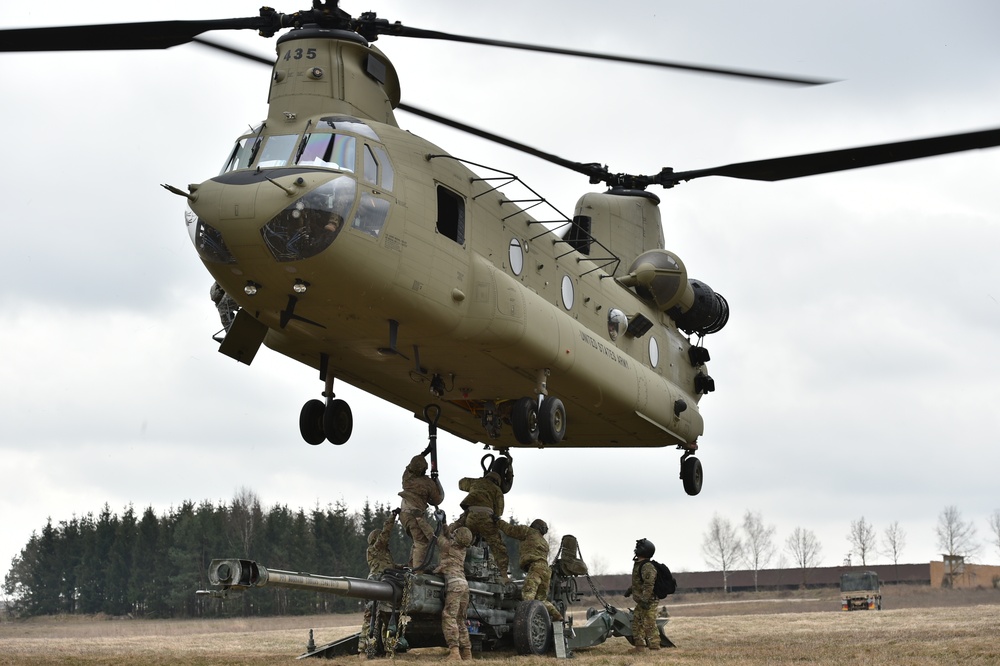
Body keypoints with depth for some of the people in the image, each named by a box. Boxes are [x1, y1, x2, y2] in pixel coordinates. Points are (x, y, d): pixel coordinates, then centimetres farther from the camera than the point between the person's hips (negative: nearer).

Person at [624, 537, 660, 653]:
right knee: (636, 623, 15)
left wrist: (645, 600, -30)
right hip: (641, 602, 11)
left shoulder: (647, 567, -20)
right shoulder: (638, 564, 13)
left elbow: (649, 585, -26)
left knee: (649, 625, -10)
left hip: (648, 602, -11)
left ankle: (654, 647, -7)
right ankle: (639, 646, 22)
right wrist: (630, 589, 31)